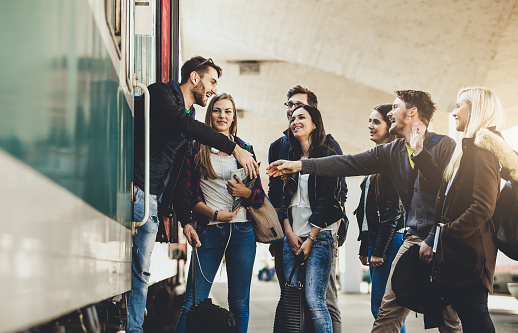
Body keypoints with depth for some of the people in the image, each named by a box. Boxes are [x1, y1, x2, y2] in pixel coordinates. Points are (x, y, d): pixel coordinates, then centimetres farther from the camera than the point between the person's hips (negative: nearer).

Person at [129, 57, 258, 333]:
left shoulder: (190, 118, 24)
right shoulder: (160, 93, 1)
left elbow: (179, 176, 25)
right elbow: (185, 124, -19)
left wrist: (186, 219, 17)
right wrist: (234, 148, -22)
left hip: (152, 201, 8)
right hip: (134, 188, -8)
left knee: (140, 271, 4)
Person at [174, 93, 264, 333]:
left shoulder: (245, 149, 11)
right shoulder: (197, 149, 6)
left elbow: (260, 196, 10)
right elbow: (189, 194, 2)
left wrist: (245, 192, -11)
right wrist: (214, 214, -11)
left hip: (242, 230, 2)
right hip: (209, 230, -2)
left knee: (239, 303, 3)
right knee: (193, 301, -6)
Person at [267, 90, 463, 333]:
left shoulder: (444, 146, -6)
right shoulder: (391, 152, 12)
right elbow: (349, 164, 8)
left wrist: (432, 241, -15)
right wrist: (300, 165, 1)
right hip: (414, 239, 5)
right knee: (388, 312, -1)